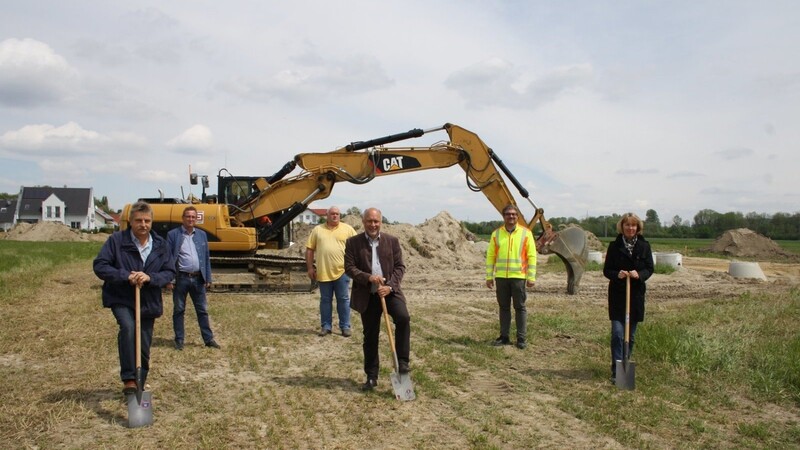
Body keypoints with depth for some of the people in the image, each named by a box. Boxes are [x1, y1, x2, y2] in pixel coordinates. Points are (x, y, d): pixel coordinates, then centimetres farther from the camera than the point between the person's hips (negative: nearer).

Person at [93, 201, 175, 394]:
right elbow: (100, 266, -9)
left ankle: (139, 388, 26)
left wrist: (150, 277, -18)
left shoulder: (160, 244, 2)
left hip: (149, 303, 3)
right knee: (128, 327, -32)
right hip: (121, 299, -3)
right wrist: (126, 276, -21)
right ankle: (129, 380, -26)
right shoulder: (116, 240, -7)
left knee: (144, 349, 8)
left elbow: (170, 271, 2)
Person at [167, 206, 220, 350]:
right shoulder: (173, 234, -1)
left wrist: (208, 278, 5)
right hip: (180, 278, -3)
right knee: (179, 310, 7)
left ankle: (209, 339, 15)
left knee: (203, 310, 8)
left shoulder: (202, 235, 10)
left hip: (198, 278, 3)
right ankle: (179, 340, 18)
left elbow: (207, 258, 11)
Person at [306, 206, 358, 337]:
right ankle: (326, 326, 18)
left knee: (343, 299, 4)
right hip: (323, 272, 1)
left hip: (342, 271, -1)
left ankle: (345, 326, 12)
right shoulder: (317, 230, 7)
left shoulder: (347, 229, 4)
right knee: (325, 300, 9)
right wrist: (310, 267, 2)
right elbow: (309, 249, 8)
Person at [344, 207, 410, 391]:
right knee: (370, 336, 8)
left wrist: (389, 286, -13)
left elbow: (400, 266, 2)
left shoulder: (392, 241, 4)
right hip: (367, 295, 0)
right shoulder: (353, 242, 1)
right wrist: (368, 277, -19)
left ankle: (402, 362, -10)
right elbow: (349, 267, -4)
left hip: (389, 291, 0)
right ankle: (371, 377, 21)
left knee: (403, 318, -25)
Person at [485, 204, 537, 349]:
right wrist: (489, 276, 4)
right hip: (501, 277, 2)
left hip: (518, 277, -2)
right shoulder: (496, 234, 7)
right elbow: (490, 256, 8)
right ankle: (504, 337, 17)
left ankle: (521, 338, 10)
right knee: (504, 307, 9)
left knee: (520, 307, 3)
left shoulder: (526, 233, 0)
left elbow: (532, 256, -1)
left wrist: (531, 277, -5)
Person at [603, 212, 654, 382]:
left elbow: (650, 268, 5)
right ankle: (616, 371, -6)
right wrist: (617, 274, -20)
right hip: (617, 295, -2)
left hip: (636, 295, 2)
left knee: (630, 335, 11)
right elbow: (606, 270, 1)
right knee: (617, 334, -9)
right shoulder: (614, 246, -1)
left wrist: (639, 274, -17)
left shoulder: (644, 246, 3)